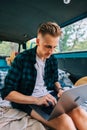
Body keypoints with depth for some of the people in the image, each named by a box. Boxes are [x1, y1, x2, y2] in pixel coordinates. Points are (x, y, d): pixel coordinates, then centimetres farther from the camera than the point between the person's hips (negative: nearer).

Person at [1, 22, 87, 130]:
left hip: (50, 98, 5)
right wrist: (36, 100, -24)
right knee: (64, 120, -30)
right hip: (29, 102, -5)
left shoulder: (53, 60, 5)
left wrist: (59, 90, -4)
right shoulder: (21, 59, -12)